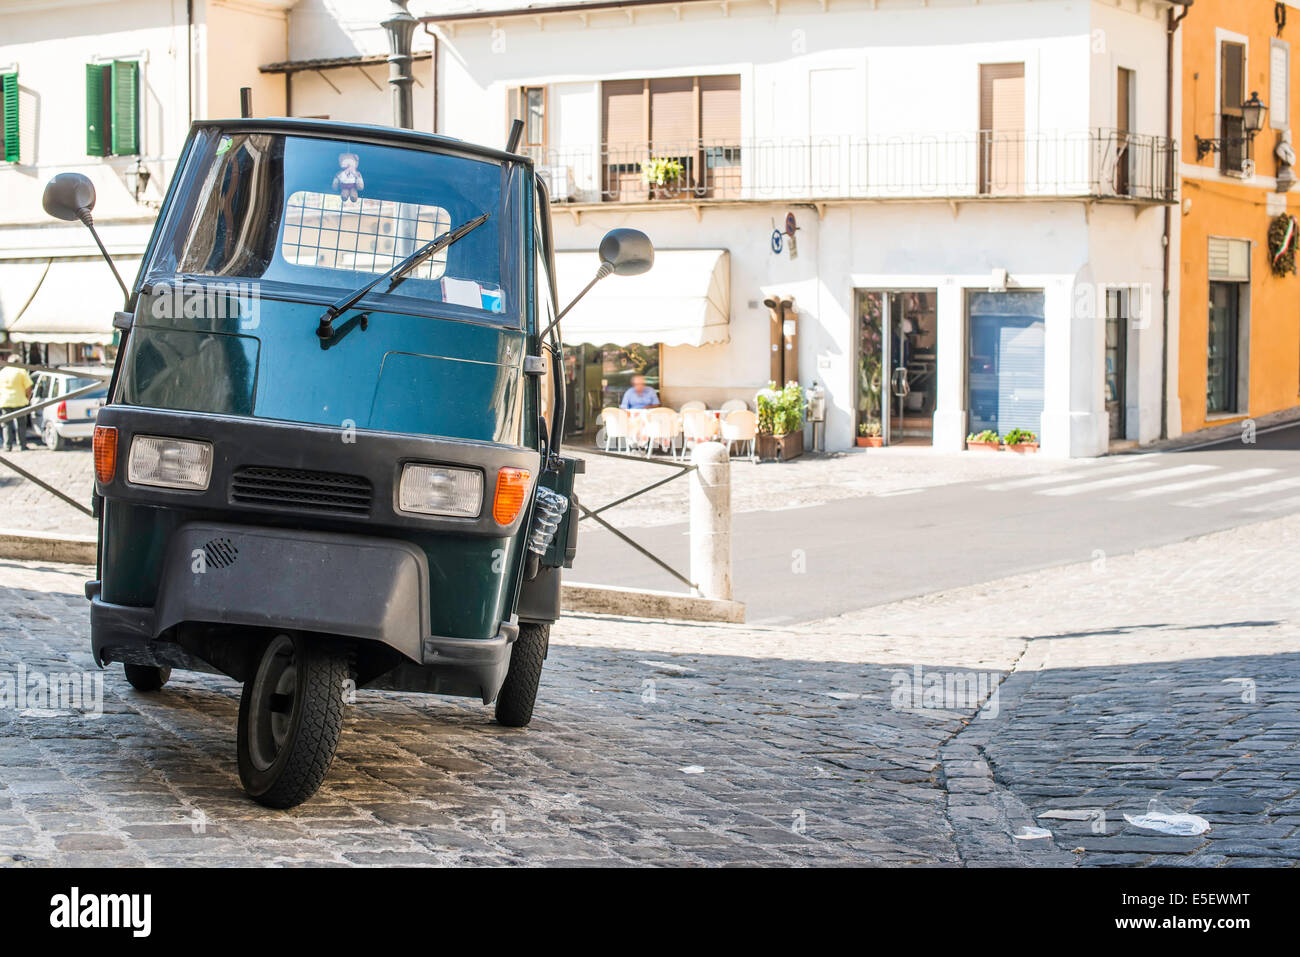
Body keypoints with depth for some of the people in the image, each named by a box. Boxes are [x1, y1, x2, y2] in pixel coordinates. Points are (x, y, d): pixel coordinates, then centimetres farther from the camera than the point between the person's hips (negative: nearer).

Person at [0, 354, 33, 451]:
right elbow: (28, 388, -6)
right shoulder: (21, 371, -3)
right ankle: (23, 445, 3)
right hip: (19, 401, -2)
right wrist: (27, 398, 9)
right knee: (21, 424, 5)